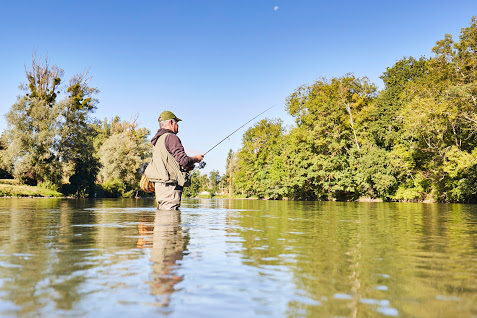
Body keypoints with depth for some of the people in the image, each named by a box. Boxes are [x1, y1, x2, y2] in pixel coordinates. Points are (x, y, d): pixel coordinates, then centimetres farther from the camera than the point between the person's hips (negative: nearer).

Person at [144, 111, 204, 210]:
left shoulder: (158, 140, 22)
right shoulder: (171, 137, -9)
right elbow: (183, 160, -16)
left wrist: (188, 166, 21)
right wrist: (196, 159, 4)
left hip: (160, 184, 10)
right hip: (169, 185, -10)